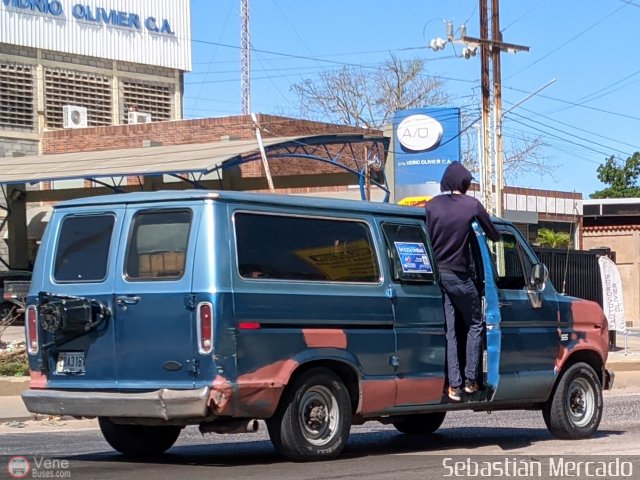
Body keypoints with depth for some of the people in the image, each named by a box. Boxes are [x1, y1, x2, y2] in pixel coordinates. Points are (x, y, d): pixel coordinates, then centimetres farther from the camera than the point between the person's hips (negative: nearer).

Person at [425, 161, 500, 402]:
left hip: (435, 272, 3)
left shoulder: (431, 206, 2)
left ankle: (453, 385, -1)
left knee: (448, 330, 5)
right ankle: (471, 380, 10)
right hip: (458, 275, -3)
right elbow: (493, 234, 6)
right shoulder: (472, 205, -4)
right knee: (475, 324, 15)